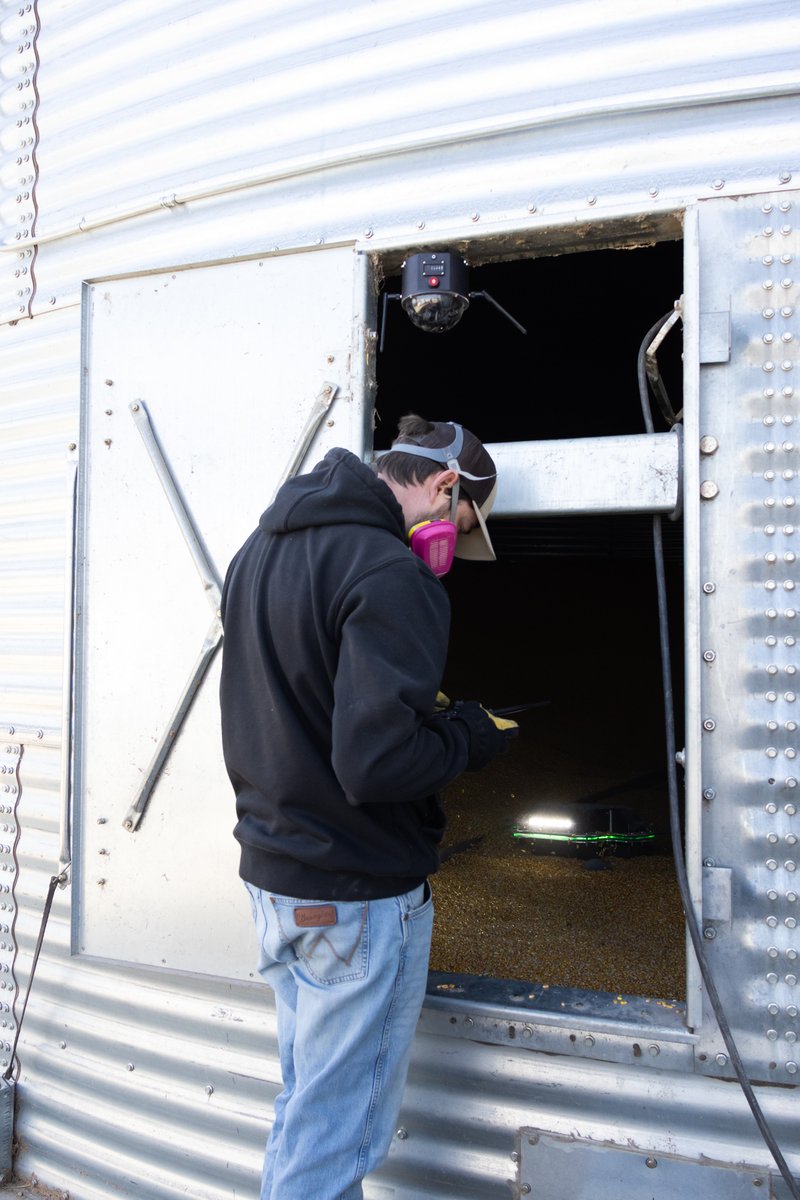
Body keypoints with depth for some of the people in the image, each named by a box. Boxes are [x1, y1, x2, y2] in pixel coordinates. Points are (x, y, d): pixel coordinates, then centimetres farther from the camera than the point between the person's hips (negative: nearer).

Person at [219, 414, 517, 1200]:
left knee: (302, 1106, 23)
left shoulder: (257, 552, 8)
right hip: (359, 898, -8)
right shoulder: (392, 575, -21)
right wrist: (468, 737, -10)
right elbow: (377, 763, -28)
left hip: (270, 871, 9)